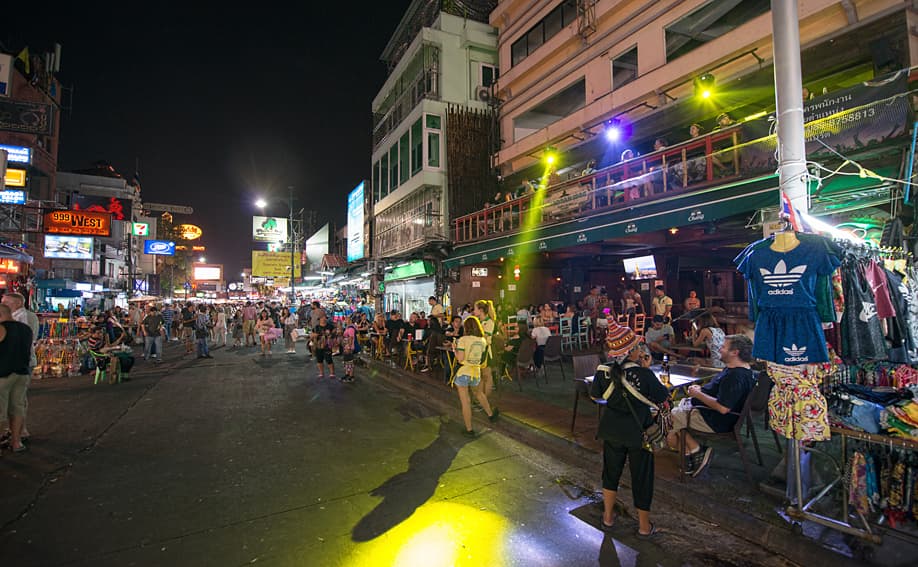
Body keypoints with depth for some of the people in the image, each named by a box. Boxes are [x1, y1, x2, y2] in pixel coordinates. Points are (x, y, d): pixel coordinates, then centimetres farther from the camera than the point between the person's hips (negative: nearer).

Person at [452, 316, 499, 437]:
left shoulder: (463, 340, -14)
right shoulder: (483, 340, 1)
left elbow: (460, 359, -17)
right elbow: (482, 357, 9)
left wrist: (455, 349, -2)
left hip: (463, 372, -5)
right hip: (476, 372, 5)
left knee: (465, 401, 4)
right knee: (478, 392, 33)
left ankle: (469, 430, 13)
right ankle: (490, 414, 48)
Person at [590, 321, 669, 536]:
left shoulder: (604, 371, -13)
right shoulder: (643, 374, -24)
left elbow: (595, 395, 2)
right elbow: (663, 397, -9)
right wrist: (647, 370, -10)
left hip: (612, 430, 3)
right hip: (638, 432, -3)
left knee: (611, 471, 21)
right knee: (641, 476, 15)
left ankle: (608, 518, 34)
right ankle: (644, 526, 31)